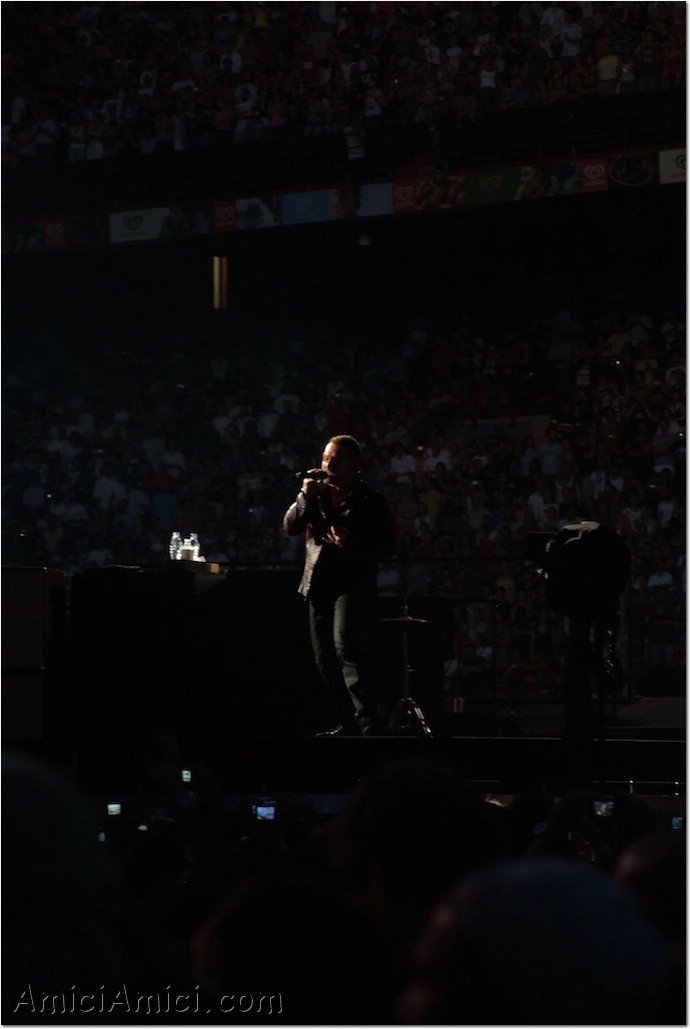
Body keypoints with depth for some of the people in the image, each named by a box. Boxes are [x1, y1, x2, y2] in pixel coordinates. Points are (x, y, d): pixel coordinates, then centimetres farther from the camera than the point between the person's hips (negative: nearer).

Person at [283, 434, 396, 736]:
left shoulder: (371, 500, -2)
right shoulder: (318, 493, 13)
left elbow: (387, 547, -6)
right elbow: (290, 527, 5)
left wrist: (352, 543, -22)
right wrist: (306, 496, -10)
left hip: (353, 584, -6)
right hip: (318, 586, 6)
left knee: (346, 650, -23)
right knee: (325, 660, 8)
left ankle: (367, 722, -27)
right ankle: (346, 724, 17)